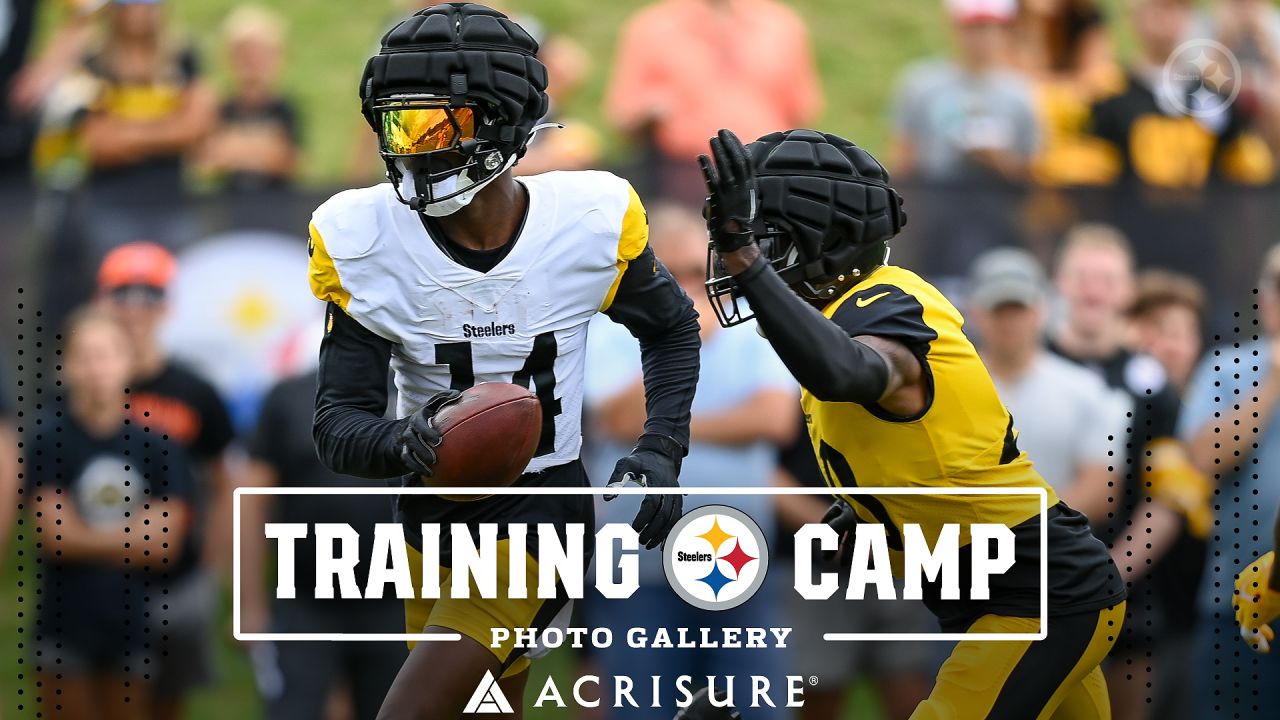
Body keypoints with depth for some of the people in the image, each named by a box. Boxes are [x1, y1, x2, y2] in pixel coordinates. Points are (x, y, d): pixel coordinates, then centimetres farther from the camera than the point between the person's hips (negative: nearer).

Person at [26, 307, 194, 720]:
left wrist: (88, 537, -11)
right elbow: (57, 538, -10)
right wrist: (130, 537, -5)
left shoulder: (155, 445, 2)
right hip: (66, 626, -2)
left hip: (134, 626, 2)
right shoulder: (48, 440, -4)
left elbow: (163, 546, -4)